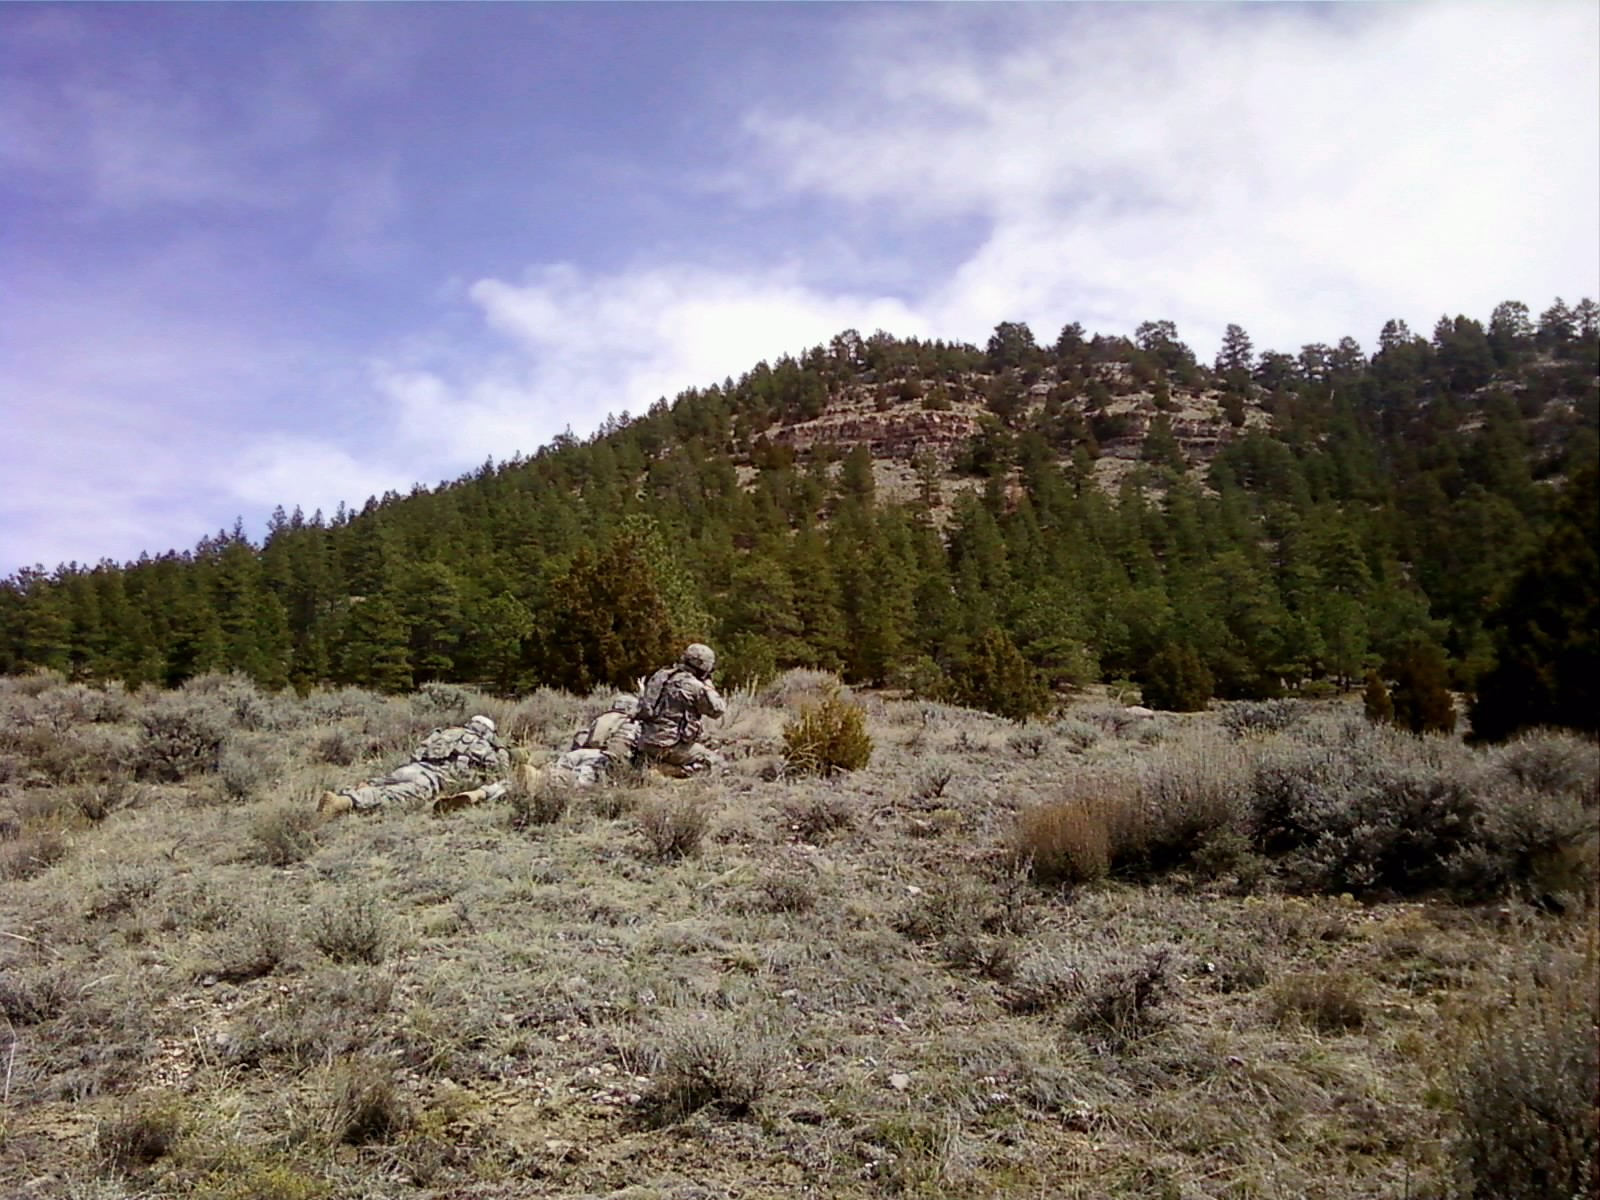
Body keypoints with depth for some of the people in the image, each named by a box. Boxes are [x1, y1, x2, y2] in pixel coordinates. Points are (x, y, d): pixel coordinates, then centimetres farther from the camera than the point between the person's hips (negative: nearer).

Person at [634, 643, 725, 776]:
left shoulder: (660, 675, 11)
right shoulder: (694, 686, -12)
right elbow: (718, 709, -1)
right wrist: (708, 685, 9)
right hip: (668, 747, -8)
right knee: (716, 761, 4)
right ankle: (678, 771, -13)